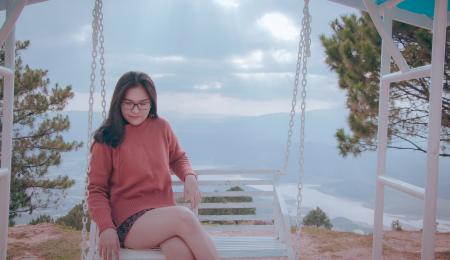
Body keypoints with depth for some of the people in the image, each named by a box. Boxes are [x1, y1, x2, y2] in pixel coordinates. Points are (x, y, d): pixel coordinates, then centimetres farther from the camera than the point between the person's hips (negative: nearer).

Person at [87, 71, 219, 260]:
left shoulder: (161, 127, 8)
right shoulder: (106, 139, 0)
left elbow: (178, 158, 25)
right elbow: (97, 190, 3)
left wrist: (189, 177, 2)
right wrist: (107, 228, -12)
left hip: (164, 214, 3)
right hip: (128, 222, -3)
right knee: (184, 217, -33)